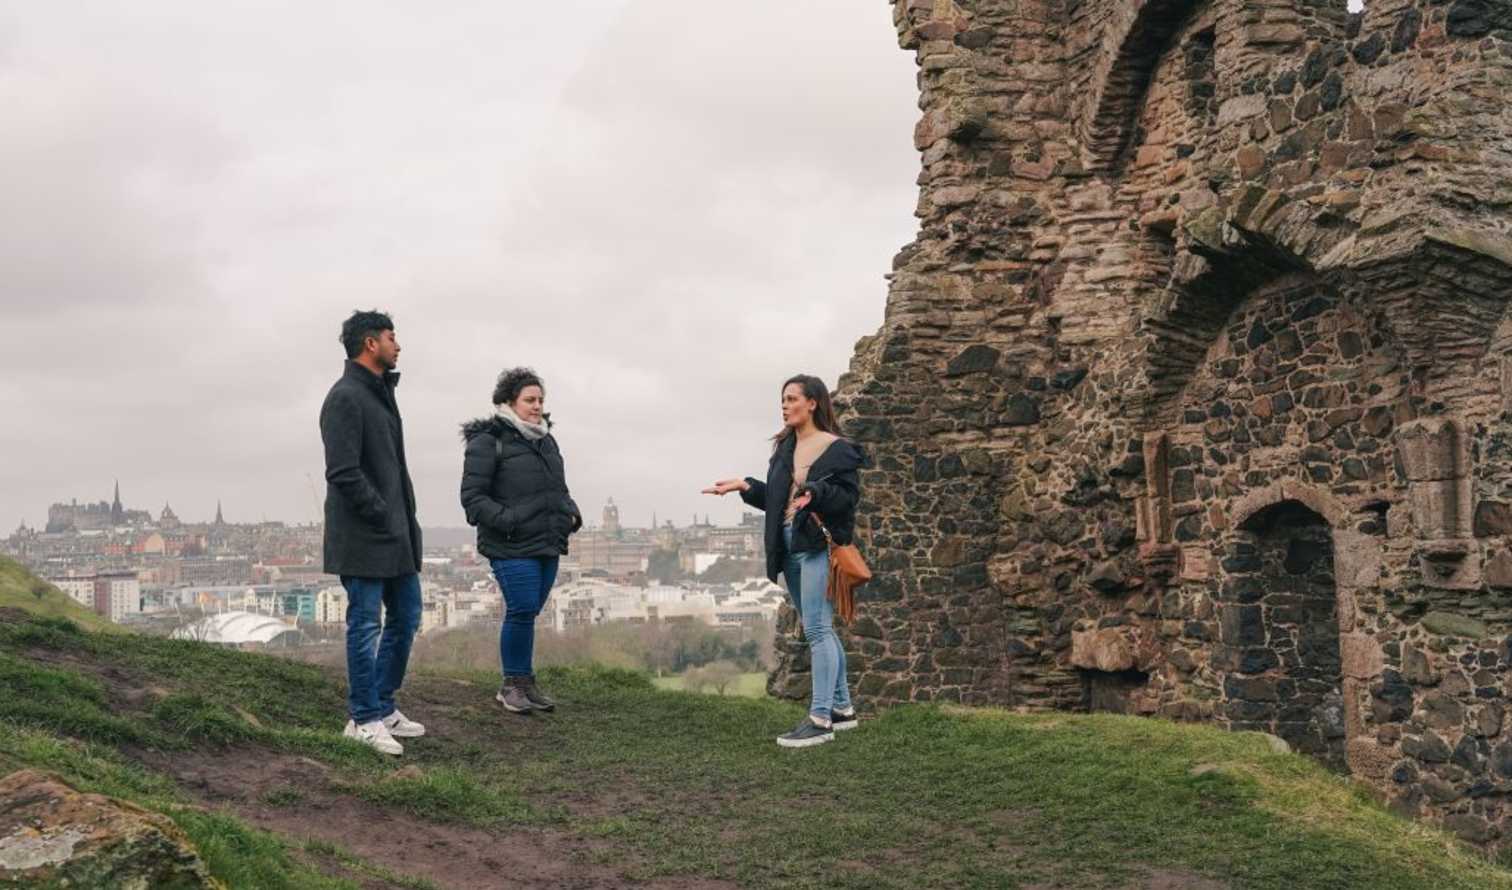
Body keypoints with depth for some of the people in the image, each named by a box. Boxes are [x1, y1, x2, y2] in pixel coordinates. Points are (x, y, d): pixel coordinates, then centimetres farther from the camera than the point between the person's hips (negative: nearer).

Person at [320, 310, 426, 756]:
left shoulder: (381, 393, 17)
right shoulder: (345, 398, -14)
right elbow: (343, 472, -21)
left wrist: (405, 519, 10)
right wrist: (384, 517, -15)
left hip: (395, 534, 10)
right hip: (362, 536, -10)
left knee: (407, 615, 14)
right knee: (366, 623, -1)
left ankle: (382, 705, 25)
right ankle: (364, 719, 9)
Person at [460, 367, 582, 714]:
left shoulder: (546, 440, 18)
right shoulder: (488, 442, -7)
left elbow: (558, 488, 28)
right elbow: (472, 496, -10)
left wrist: (571, 513, 9)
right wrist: (506, 520, -21)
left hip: (547, 545, 7)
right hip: (512, 548, -7)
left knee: (529, 613, 11)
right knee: (521, 611, -10)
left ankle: (526, 682, 21)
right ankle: (513, 685, 6)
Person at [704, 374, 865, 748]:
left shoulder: (837, 449, -6)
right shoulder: (784, 448, 16)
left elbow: (848, 496, -13)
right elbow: (775, 499, 16)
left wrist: (816, 493, -28)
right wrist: (745, 486, 5)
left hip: (818, 546, -8)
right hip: (789, 546, 8)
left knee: (817, 629, -11)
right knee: (820, 630, 14)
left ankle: (820, 719, -10)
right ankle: (842, 708, 23)